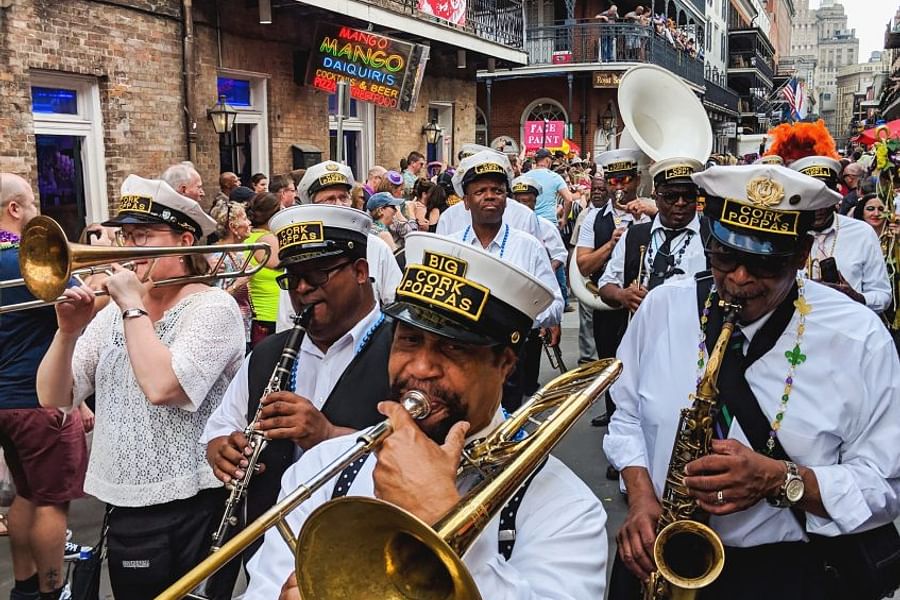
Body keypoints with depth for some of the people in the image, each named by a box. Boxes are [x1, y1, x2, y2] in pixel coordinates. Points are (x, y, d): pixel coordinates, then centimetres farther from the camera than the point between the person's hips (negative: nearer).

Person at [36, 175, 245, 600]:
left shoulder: (213, 306, -11)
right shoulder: (113, 313, 8)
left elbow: (161, 387, -27)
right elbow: (54, 398, 3)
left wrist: (133, 305, -17)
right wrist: (68, 331, -13)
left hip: (191, 511, -6)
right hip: (123, 508, 6)